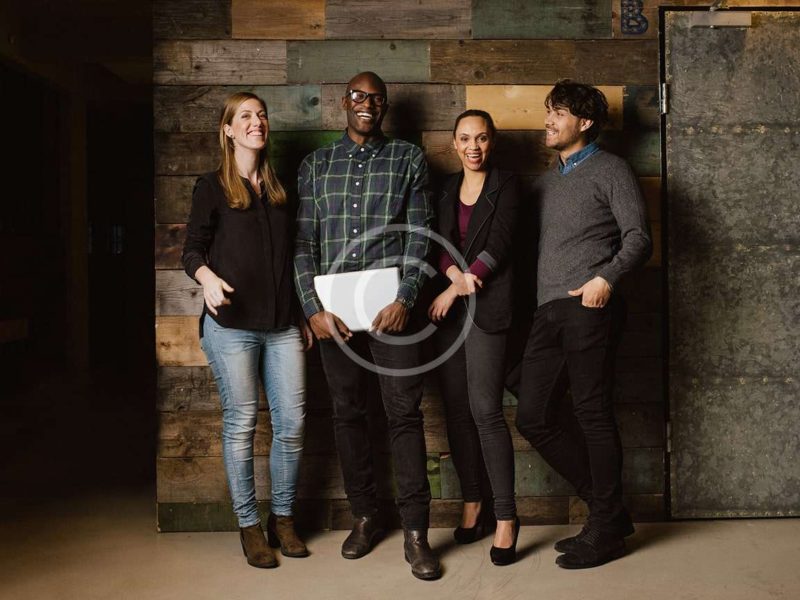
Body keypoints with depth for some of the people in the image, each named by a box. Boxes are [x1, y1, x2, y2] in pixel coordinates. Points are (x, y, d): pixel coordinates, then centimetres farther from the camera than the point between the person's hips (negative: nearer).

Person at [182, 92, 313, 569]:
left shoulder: (280, 188, 16)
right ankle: (249, 525, 14)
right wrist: (207, 277, -23)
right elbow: (193, 249, -1)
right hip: (231, 324, -4)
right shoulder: (212, 187, 3)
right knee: (241, 423, 1)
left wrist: (303, 315, 16)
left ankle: (283, 517, 18)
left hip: (282, 324, 4)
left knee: (292, 422, 2)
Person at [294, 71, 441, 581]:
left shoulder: (409, 159, 8)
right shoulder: (316, 165, 13)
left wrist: (405, 299, -11)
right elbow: (304, 242, 8)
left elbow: (419, 234, 1)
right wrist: (313, 308, -3)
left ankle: (416, 531, 5)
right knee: (348, 412, 9)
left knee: (405, 413, -4)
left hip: (389, 304, -2)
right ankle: (366, 515, 24)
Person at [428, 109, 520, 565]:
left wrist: (458, 289, -8)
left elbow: (498, 246, -6)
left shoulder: (506, 185, 3)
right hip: (448, 306, 5)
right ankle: (472, 503, 19)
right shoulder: (447, 189, 16)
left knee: (485, 408, -12)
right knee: (456, 408, 6)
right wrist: (455, 274, -14)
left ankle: (506, 515, -4)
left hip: (489, 304, -5)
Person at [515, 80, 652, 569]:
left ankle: (606, 532, 10)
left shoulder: (610, 170, 4)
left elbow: (638, 238, -6)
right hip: (548, 312, 7)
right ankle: (608, 508, 16)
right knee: (533, 418, 3)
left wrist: (607, 278, -22)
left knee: (593, 416, -3)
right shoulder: (546, 182, 24)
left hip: (589, 308, -7)